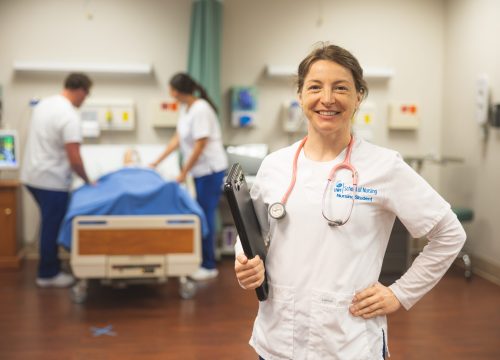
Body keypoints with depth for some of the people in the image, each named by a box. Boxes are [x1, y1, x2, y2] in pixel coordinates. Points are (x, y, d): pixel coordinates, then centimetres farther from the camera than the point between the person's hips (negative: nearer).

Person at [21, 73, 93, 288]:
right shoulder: (69, 116, -20)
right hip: (52, 181, -9)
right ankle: (48, 275, 13)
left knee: (49, 225, 20)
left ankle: (49, 268, 30)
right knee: (52, 227, 3)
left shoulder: (44, 104, 9)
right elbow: (74, 159, -22)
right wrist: (87, 181, -6)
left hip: (32, 175, 9)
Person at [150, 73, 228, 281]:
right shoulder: (184, 108, 8)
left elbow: (200, 147, -19)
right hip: (200, 170, 8)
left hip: (210, 170, -8)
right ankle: (203, 260, 19)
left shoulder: (201, 110, -20)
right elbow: (178, 139, 14)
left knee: (206, 215, -4)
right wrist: (156, 162, 15)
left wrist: (183, 173, -12)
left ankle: (209, 266, 5)